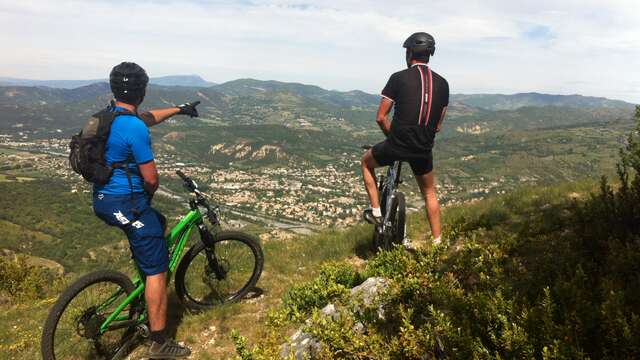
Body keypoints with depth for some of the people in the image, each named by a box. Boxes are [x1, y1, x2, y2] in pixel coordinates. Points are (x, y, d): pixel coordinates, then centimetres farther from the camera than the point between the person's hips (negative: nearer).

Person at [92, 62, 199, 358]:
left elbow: (147, 118, 26)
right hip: (126, 203, -10)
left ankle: (139, 297, 38)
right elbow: (151, 178, -18)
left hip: (102, 199, 10)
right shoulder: (135, 128, -22)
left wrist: (178, 109, 35)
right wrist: (148, 196, 4)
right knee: (157, 270, 0)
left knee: (158, 223, 32)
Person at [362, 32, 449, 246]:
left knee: (367, 162, 26)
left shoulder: (399, 78, -5)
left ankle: (376, 212, 23)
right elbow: (438, 125, 10)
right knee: (429, 194, 24)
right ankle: (437, 242, 27)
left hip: (397, 145, -3)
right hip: (424, 150, 4)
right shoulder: (442, 83, 6)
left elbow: (381, 118, -4)